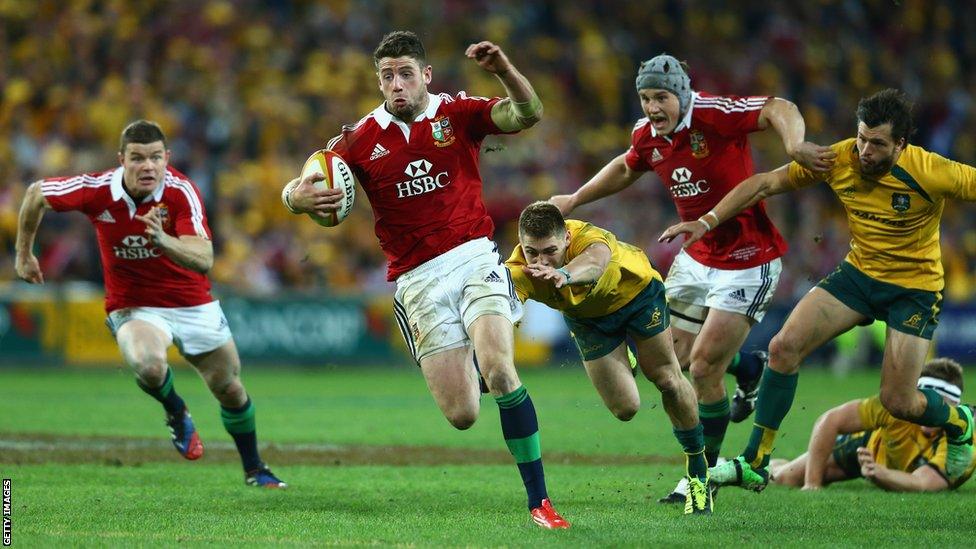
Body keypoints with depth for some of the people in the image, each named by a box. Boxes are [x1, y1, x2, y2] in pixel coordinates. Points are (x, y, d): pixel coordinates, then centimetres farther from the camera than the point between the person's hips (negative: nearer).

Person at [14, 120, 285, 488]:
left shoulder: (181, 192, -24)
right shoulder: (97, 191, -21)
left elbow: (204, 261, -34)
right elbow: (36, 193, -1)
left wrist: (163, 240, -53)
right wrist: (24, 254, 9)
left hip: (192, 303, 1)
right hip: (133, 305, -1)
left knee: (229, 388, 11)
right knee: (148, 364, -33)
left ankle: (254, 470, 38)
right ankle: (176, 413, 2)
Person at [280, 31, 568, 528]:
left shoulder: (458, 112, 2)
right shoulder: (361, 138, 3)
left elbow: (527, 115, -12)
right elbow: (295, 190, 3)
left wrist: (503, 69, -31)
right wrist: (298, 197, -22)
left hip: (474, 258, -1)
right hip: (417, 279, 1)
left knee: (499, 370, -25)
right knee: (461, 415, -6)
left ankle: (538, 501, -16)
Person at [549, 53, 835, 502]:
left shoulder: (712, 114, -22)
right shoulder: (647, 136, 0)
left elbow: (779, 108, -31)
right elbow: (626, 168, 23)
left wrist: (794, 145, -50)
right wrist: (575, 199, 22)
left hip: (747, 263, -8)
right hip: (697, 257, 8)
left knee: (703, 369, -8)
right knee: (676, 355, 13)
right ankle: (749, 367, 43)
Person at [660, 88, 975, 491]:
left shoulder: (930, 172, -25)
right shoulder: (838, 160, -15)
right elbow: (765, 184, -7)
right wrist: (707, 222, -12)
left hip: (914, 288, -4)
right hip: (858, 272, 4)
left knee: (898, 402, -8)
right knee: (784, 346, -13)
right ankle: (754, 463, -3)